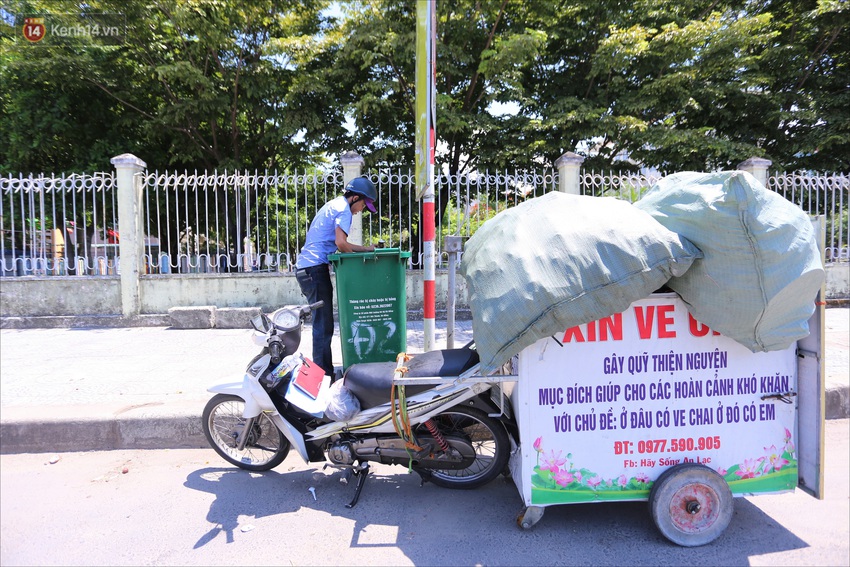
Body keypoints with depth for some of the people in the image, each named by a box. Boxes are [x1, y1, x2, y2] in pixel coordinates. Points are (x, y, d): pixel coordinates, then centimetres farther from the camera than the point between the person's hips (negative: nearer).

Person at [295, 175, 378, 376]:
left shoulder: (333, 205, 24)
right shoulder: (343, 209, -7)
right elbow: (340, 243, -19)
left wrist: (366, 249, 21)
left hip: (304, 267, 10)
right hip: (316, 267, -10)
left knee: (322, 323, 15)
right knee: (324, 324, -7)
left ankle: (322, 368, 21)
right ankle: (324, 373, -4)